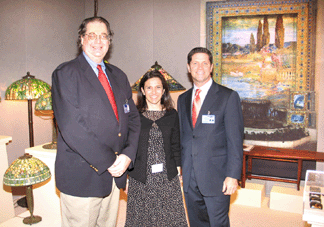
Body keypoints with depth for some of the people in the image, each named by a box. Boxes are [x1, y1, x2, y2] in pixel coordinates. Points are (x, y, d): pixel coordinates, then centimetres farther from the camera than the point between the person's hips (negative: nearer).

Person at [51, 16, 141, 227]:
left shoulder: (119, 76, 13)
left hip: (115, 173, 6)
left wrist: (128, 155, -7)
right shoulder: (65, 73, -7)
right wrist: (107, 161, -16)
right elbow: (70, 127, -17)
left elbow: (133, 118, 10)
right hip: (81, 176, -5)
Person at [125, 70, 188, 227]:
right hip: (140, 179, -1)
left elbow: (176, 146, 10)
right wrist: (125, 178, 1)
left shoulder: (172, 115, 6)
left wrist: (178, 172, 5)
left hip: (168, 178, 1)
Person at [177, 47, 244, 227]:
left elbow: (235, 139, -9)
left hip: (216, 178, -4)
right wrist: (179, 168, 8)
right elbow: (181, 136, 13)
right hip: (188, 177, 5)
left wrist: (233, 175, -14)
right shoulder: (183, 99, 11)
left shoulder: (228, 97, -5)